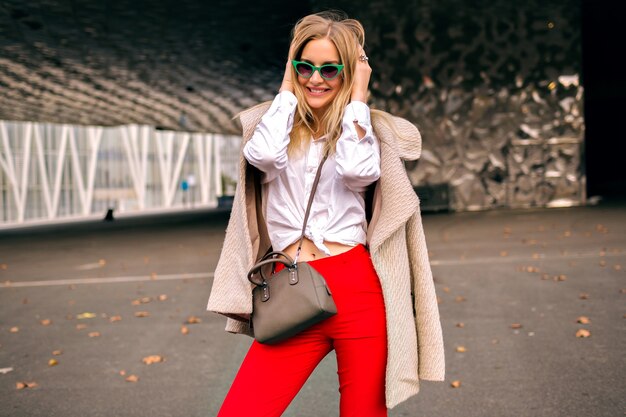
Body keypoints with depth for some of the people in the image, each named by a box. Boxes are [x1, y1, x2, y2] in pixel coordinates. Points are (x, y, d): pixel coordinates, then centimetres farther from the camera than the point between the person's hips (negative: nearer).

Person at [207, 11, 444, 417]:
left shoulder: (369, 127, 9)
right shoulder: (274, 122, 12)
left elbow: (358, 170, -14)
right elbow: (263, 156, -13)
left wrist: (358, 95, -3)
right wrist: (287, 88, 1)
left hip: (359, 292, -1)